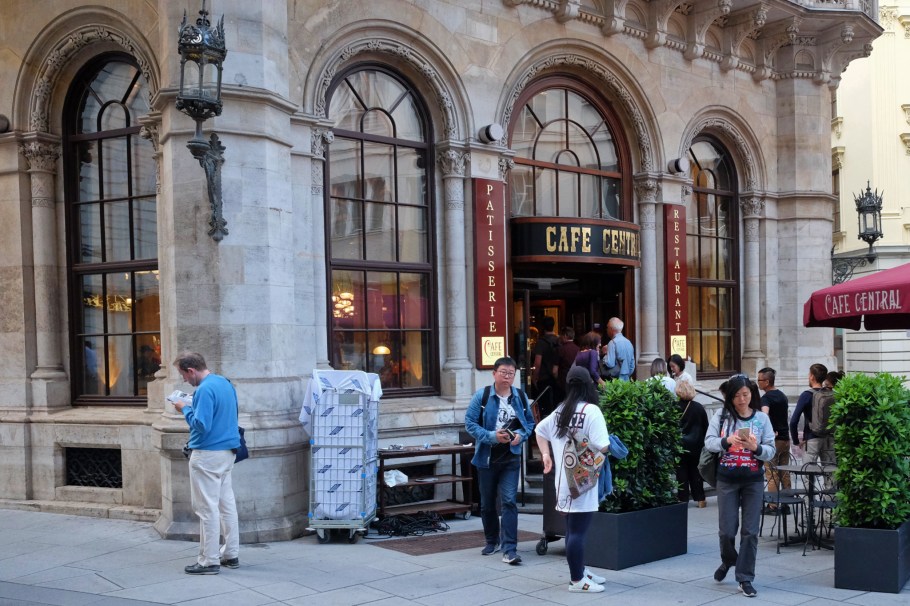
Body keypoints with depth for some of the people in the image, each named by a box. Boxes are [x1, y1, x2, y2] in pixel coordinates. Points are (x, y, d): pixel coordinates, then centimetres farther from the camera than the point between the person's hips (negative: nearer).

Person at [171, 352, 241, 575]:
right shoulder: (225, 383, 10)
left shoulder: (205, 389, -19)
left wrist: (185, 409, -9)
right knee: (227, 504, 14)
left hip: (207, 455, -9)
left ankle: (209, 561, 4)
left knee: (207, 508, -2)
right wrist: (193, 407, 14)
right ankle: (231, 554, 20)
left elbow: (201, 425, -23)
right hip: (227, 452, 9)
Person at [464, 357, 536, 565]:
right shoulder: (482, 396, -6)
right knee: (487, 503, 13)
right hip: (486, 457, 0)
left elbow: (530, 423, 13)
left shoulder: (520, 397, 4)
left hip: (511, 457, 0)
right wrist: (491, 436, -19)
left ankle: (509, 549, -11)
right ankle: (492, 541, 33)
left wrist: (521, 435, -8)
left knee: (509, 501, -11)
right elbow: (470, 423, -8)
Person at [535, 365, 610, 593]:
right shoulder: (591, 410, -14)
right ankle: (577, 580, 2)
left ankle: (579, 571, 29)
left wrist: (546, 455, 23)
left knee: (573, 528, 17)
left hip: (565, 479, 8)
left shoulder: (561, 410, 11)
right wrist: (608, 445, 1)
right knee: (577, 530, -3)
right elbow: (602, 446, -20)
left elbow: (540, 429, 23)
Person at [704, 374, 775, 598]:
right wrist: (727, 441, -26)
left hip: (754, 480, 0)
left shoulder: (762, 418, -1)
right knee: (727, 530, 4)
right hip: (727, 480, 0)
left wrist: (756, 448, -23)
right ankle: (728, 561, 35)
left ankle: (745, 578, 11)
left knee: (750, 531, 1)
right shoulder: (721, 415, -1)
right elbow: (708, 442, -8)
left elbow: (771, 451, -2)